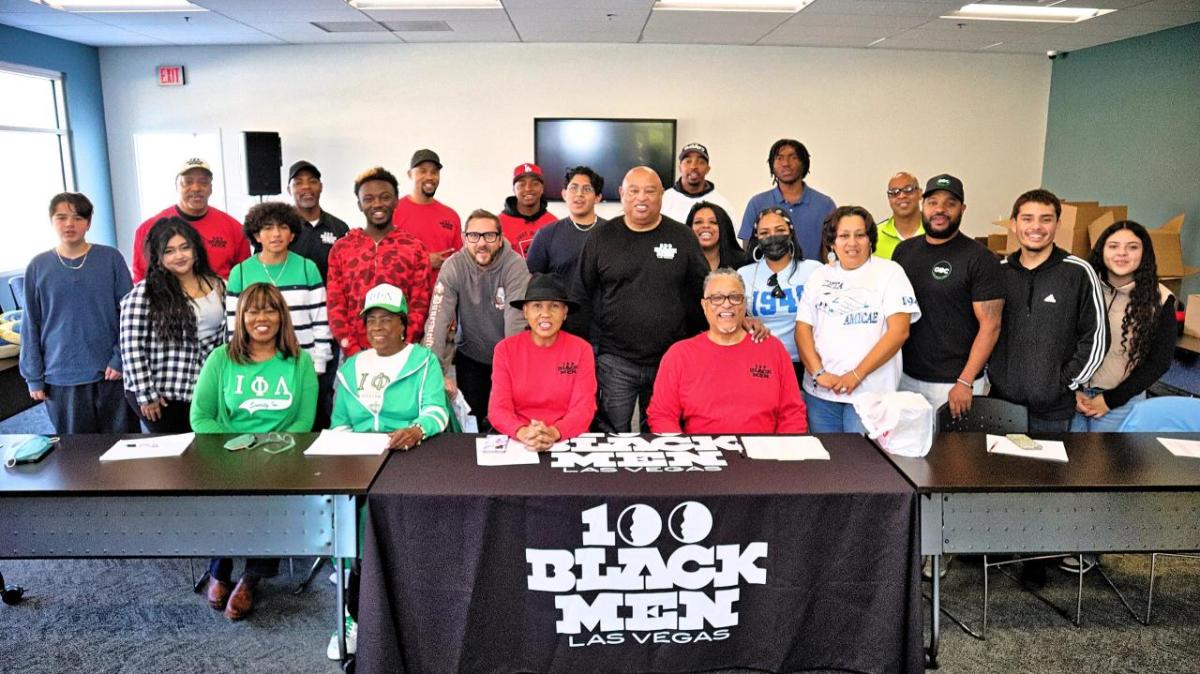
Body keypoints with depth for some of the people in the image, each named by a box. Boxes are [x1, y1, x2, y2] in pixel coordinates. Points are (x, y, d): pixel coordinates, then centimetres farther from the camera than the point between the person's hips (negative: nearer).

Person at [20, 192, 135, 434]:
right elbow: (31, 325, 7)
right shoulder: (38, 267, 3)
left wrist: (120, 359, -8)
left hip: (110, 372, -1)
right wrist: (33, 376, 4)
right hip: (62, 376, 1)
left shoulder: (111, 258, -1)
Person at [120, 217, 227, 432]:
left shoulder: (215, 285, 6)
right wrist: (146, 395, -11)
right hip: (160, 395, -4)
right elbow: (132, 347, -10)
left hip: (204, 392, 4)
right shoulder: (144, 293, -9)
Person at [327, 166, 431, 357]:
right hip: (355, 355, 1)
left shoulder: (416, 248, 3)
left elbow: (420, 305, 0)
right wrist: (352, 349, -7)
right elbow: (335, 305, 4)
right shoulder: (341, 249, 7)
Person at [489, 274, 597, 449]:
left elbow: (583, 408, -7)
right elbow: (498, 408, -5)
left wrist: (554, 433, -26)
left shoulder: (581, 349, 0)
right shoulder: (505, 349, 1)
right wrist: (522, 433, -25)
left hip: (569, 440, 0)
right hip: (518, 441, 0)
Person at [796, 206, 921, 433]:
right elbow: (803, 328, 7)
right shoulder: (819, 275, 12)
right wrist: (818, 372, -9)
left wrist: (856, 375, -12)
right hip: (820, 392, 3)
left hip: (870, 394, -3)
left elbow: (899, 331, -7)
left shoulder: (889, 272, 2)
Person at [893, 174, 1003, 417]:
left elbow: (990, 325, -10)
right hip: (906, 377, 4)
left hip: (953, 384, -4)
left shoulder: (980, 258, -8)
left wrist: (965, 382, -16)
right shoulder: (904, 250, 6)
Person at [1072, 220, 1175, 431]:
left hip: (1121, 402, -1)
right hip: (1075, 396, 1)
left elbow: (1159, 362, -3)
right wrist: (1074, 390, -8)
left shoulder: (1159, 300, -5)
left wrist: (1110, 400, -6)